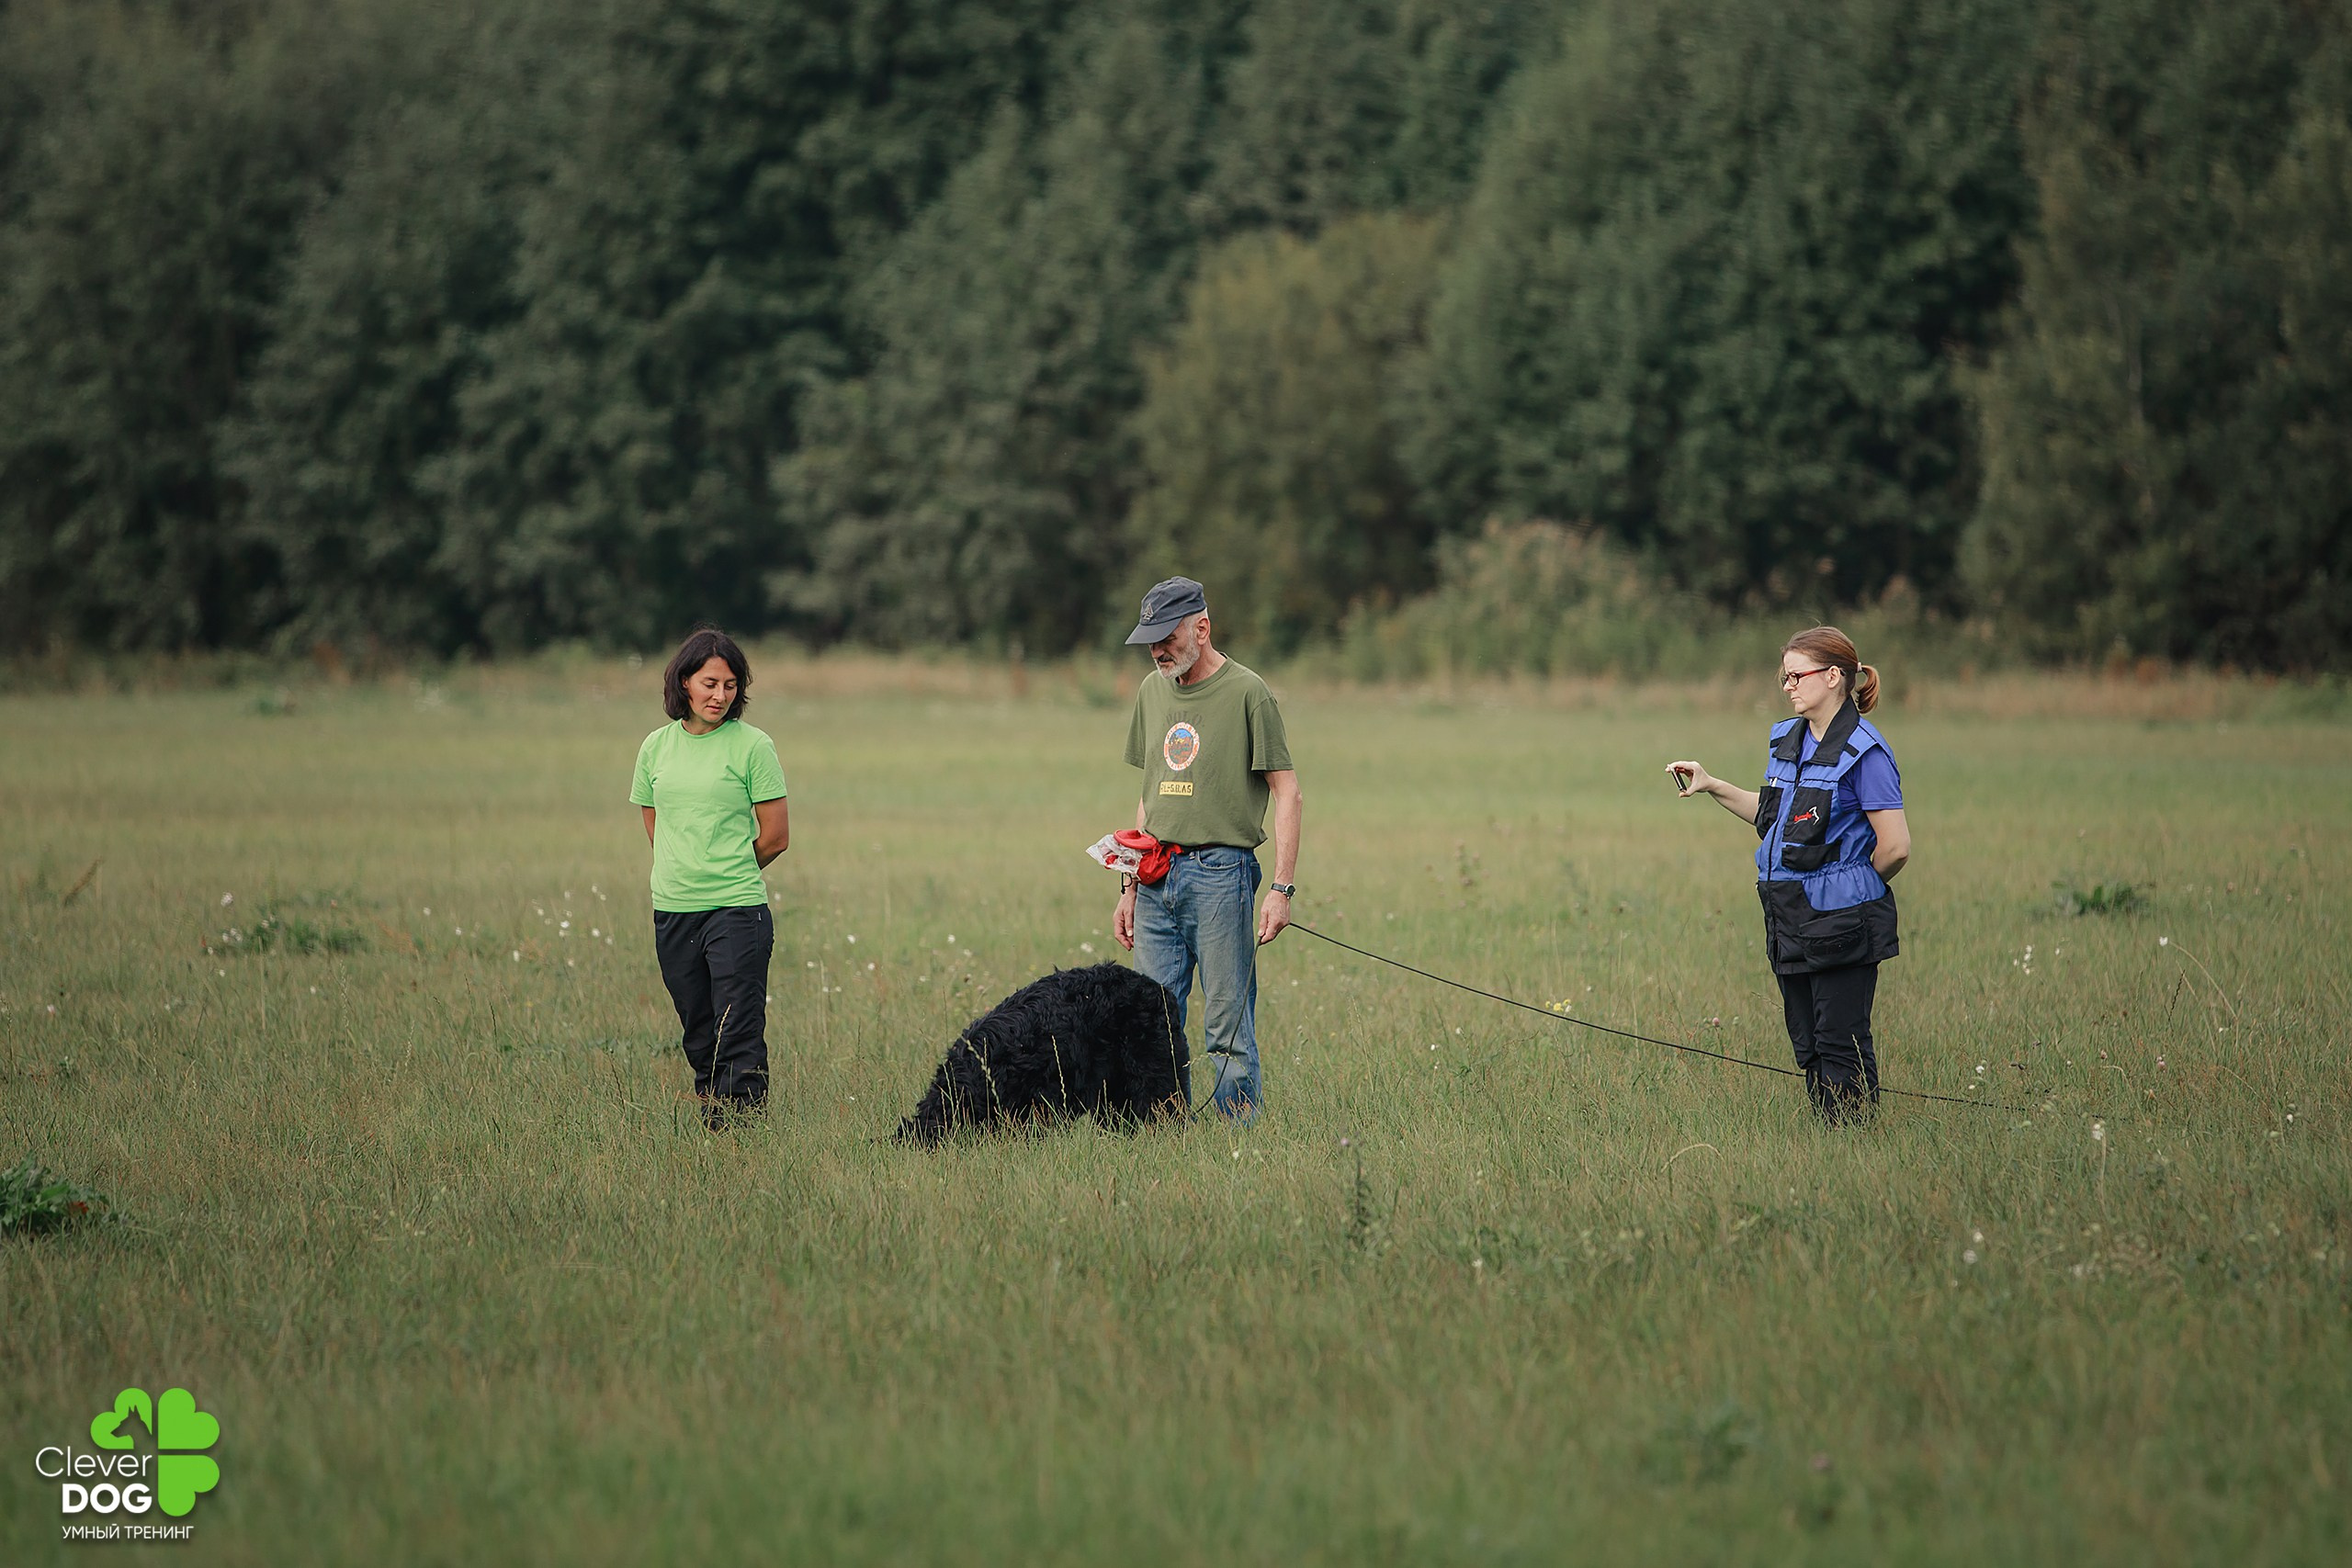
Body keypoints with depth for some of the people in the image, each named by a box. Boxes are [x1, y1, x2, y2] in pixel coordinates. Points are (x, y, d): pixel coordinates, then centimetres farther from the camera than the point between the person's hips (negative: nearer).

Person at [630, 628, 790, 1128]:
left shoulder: (753, 746, -4)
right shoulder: (657, 747, 9)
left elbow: (775, 837, -1)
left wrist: (725, 874, 9)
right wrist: (688, 873, 11)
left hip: (738, 911, -5)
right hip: (673, 912, 5)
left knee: (740, 1040, -9)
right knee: (699, 1041, 11)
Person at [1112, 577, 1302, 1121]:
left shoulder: (1247, 693, -5)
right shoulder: (1153, 691, 15)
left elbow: (1287, 796, -6)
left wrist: (1281, 888, -14)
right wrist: (1130, 886, 16)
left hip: (1220, 873, -6)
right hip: (1156, 878, 6)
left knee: (1228, 1030, -6)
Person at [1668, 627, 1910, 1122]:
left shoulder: (1864, 752, -14)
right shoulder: (1786, 740, 11)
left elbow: (1895, 848, -15)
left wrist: (1850, 890, 0)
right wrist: (1713, 787, 15)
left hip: (1842, 922, -8)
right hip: (1790, 915, 8)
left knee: (1841, 1045, -5)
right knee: (1808, 1044, 11)